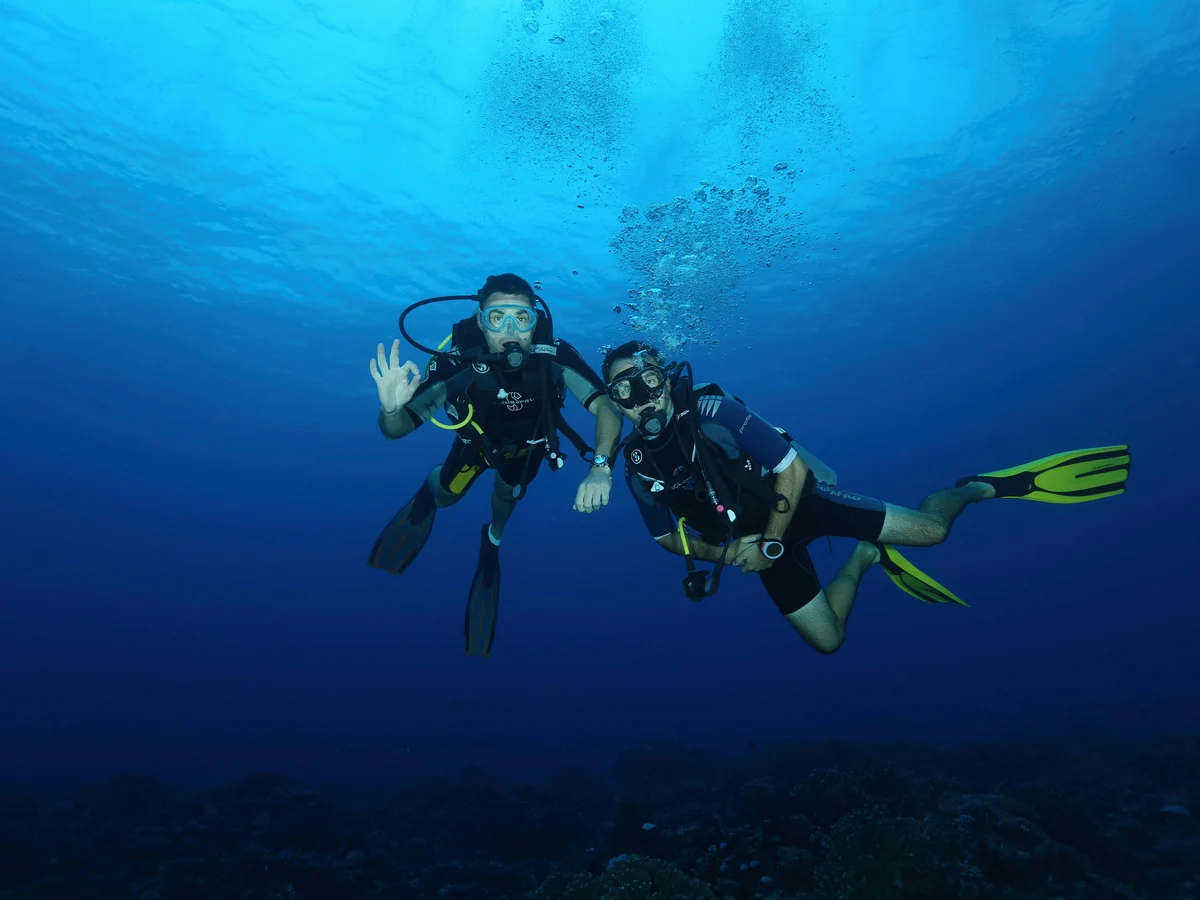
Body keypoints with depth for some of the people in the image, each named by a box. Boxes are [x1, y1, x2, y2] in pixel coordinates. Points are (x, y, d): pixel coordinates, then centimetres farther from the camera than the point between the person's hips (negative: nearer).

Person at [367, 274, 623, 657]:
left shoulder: (555, 356, -40)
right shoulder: (456, 362, -40)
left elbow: (607, 406, -43)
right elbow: (396, 429, -34)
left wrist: (601, 467, -60)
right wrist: (392, 408, -57)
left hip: (528, 444, 0)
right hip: (480, 439, 0)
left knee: (507, 495, 15)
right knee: (447, 496, 14)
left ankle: (493, 539, 51)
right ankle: (431, 486, 53)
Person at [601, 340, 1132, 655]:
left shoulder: (714, 412, -25)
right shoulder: (639, 469, -12)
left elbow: (794, 467, -19)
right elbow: (670, 537, 3)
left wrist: (770, 543, -17)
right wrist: (726, 553, -13)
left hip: (804, 502, -4)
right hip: (755, 540, 4)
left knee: (929, 530, -14)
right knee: (826, 641, 9)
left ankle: (981, 486, 19)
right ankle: (867, 557, 31)